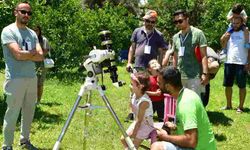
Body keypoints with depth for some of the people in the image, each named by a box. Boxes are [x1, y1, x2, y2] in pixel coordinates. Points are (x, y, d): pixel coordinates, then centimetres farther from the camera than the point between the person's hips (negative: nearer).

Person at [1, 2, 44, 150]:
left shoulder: (32, 33, 13)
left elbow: (41, 57, 2)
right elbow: (18, 54, -19)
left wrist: (25, 54, -12)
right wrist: (33, 53, -3)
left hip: (32, 78, 7)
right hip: (15, 79, -7)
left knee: (29, 112, 14)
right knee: (12, 114, -1)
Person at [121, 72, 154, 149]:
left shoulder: (144, 102, -34)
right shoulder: (135, 95, -10)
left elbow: (139, 121, -26)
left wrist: (133, 134, -18)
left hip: (145, 125, -8)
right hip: (136, 123, 8)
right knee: (123, 139, 13)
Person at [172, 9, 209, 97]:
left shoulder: (198, 33, -4)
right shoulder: (175, 37, 12)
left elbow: (204, 56, -8)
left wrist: (205, 73, -17)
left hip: (194, 76, -5)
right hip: (179, 76, 5)